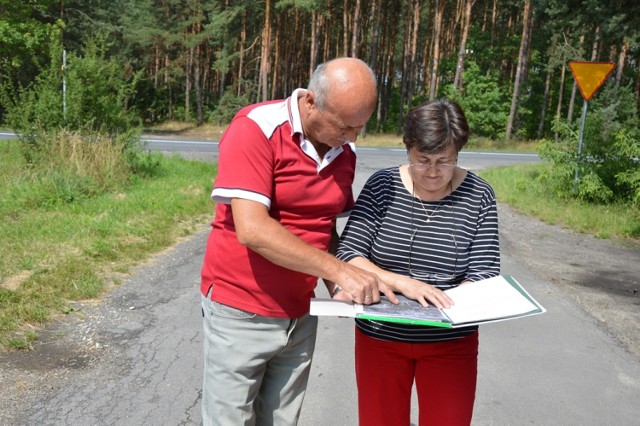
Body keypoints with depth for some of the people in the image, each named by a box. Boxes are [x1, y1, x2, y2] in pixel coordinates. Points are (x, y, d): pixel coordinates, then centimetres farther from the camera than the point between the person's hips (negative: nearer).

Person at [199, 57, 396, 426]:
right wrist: (339, 271, -27)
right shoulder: (256, 128, -17)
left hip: (300, 315, 5)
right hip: (240, 312, -5)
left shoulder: (344, 150, 2)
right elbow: (252, 229, -26)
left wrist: (339, 285, -4)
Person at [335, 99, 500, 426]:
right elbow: (348, 255, -12)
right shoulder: (382, 185, -7)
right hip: (380, 338, 0)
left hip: (450, 343, 0)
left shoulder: (478, 197, -6)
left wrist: (440, 302, -26)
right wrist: (402, 283, -26)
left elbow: (484, 274, -8)